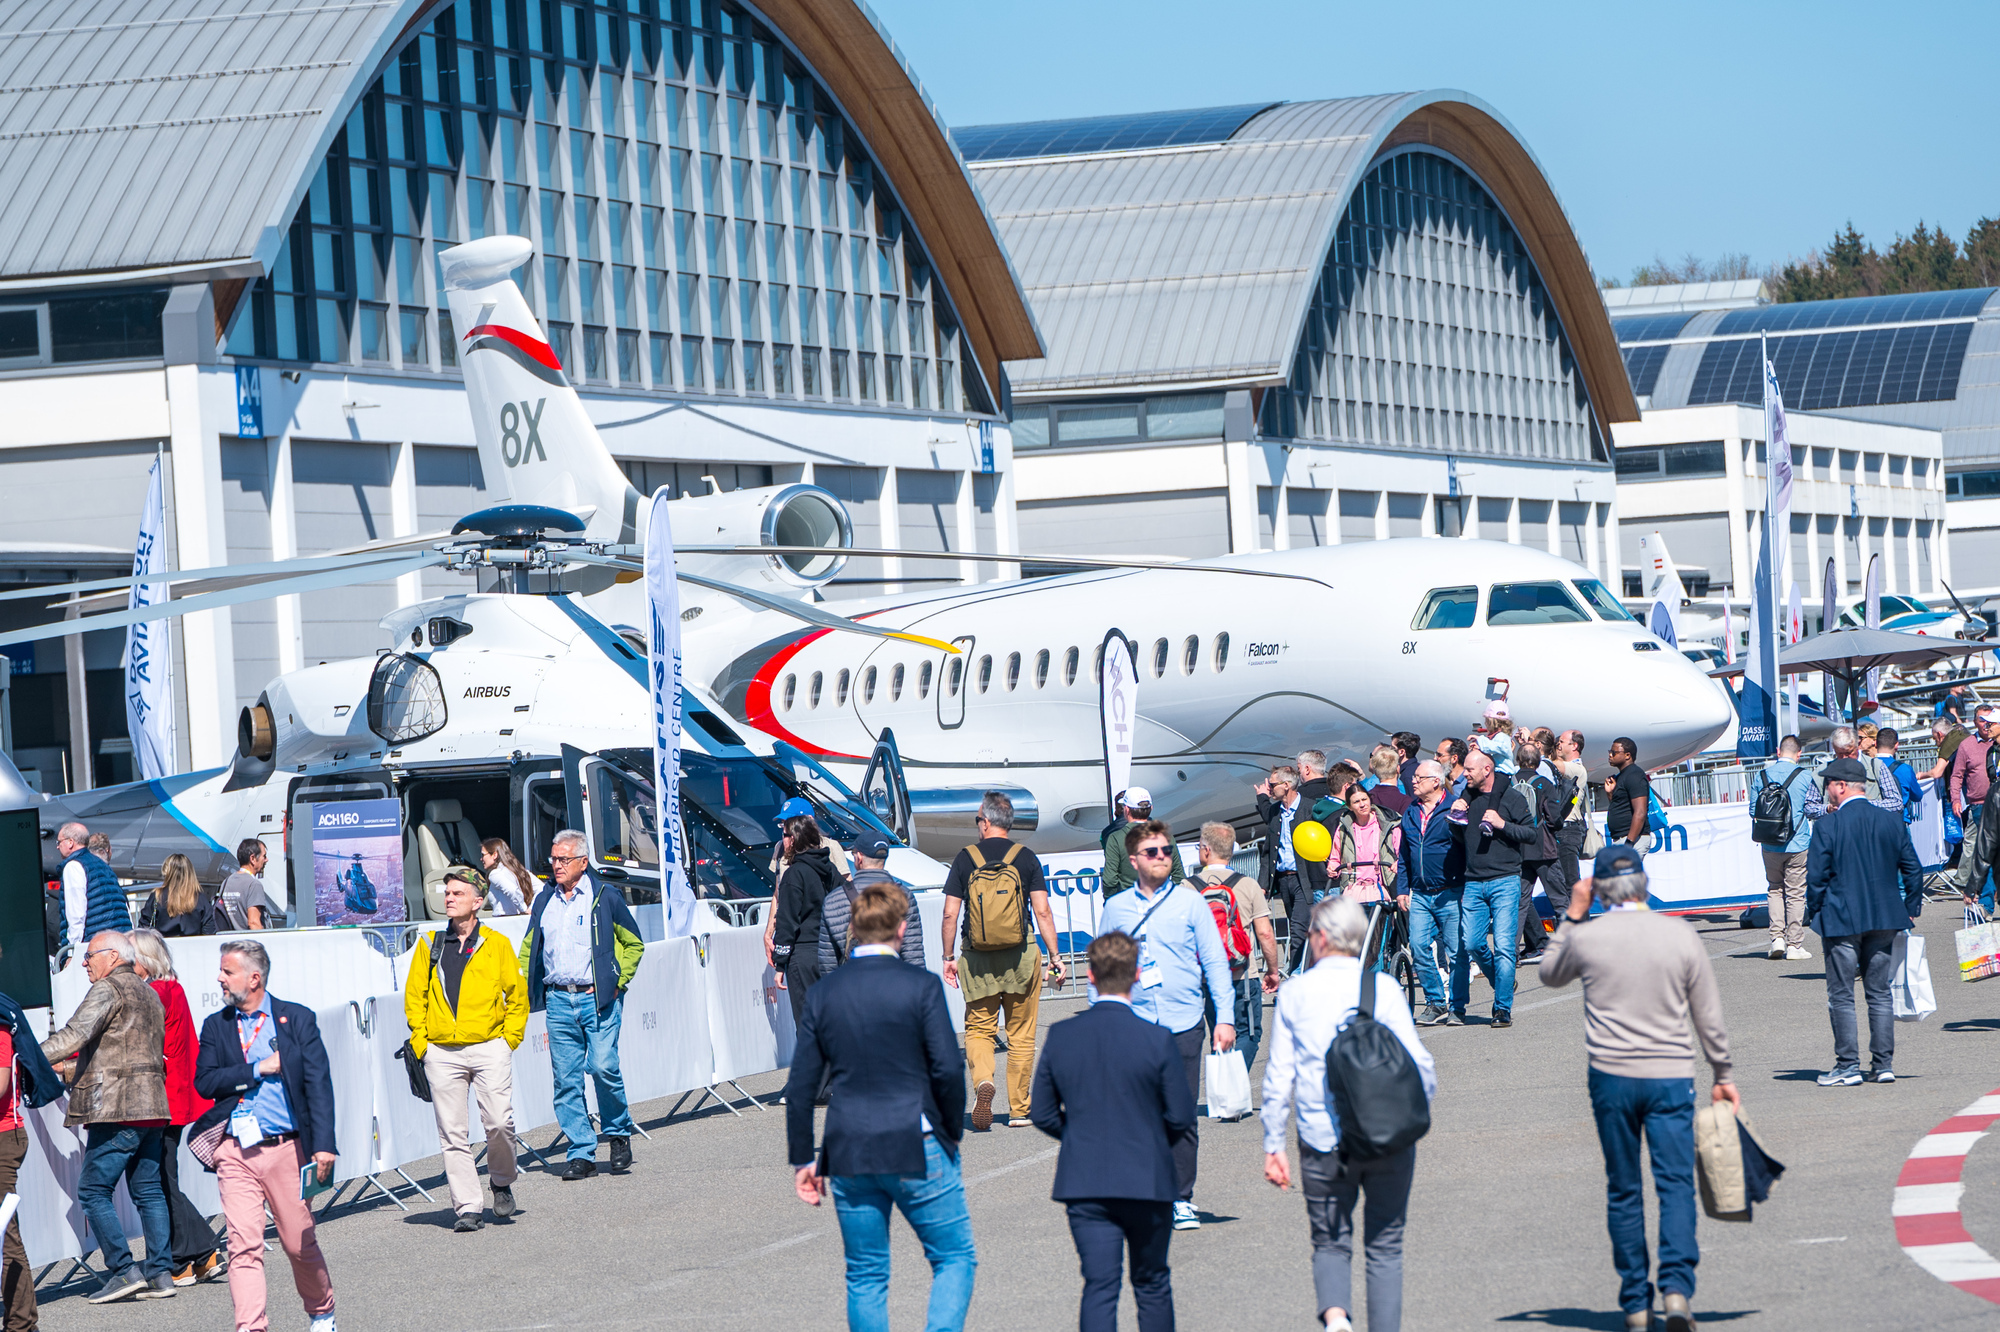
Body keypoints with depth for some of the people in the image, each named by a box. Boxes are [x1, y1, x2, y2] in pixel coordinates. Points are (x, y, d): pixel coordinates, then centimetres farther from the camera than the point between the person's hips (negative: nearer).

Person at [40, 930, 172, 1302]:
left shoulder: (107, 989, -7)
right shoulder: (149, 994, 21)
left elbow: (74, 1035, -18)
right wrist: (74, 1070, 30)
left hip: (116, 1109, -9)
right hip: (151, 1108, 9)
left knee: (93, 1190, -4)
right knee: (148, 1191, 9)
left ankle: (123, 1269, -10)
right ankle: (160, 1273, 5)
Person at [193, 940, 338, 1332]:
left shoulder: (297, 1019, 3)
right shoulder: (216, 1026, 11)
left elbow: (319, 1083, -3)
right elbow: (204, 1081, -2)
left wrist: (323, 1145, -12)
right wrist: (259, 1068, -9)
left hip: (287, 1148, -1)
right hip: (236, 1151, 1)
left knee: (301, 1244, 8)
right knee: (243, 1245, -10)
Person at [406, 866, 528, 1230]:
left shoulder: (497, 944, 5)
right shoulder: (429, 945, 9)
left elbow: (517, 995, 9)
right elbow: (414, 997, 13)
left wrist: (510, 1039, 1)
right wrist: (420, 1042, 4)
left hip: (490, 1049, -2)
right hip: (442, 1054, 2)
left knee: (499, 1122, -10)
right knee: (453, 1132, -1)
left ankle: (502, 1181, 18)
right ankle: (468, 1207, 3)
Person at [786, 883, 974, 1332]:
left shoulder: (823, 993, 4)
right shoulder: (921, 986, -7)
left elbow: (800, 1087, 5)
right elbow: (948, 1069, -12)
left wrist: (802, 1159, 11)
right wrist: (953, 1131, 4)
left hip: (848, 1155, 4)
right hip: (916, 1149, -3)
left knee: (865, 1277, 10)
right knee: (955, 1257, 8)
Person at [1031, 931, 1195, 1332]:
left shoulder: (1061, 1036, -3)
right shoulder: (1156, 1040, -11)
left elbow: (1043, 1115, 3)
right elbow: (1181, 1118, -6)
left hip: (1083, 1182, 2)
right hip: (1146, 1179, -2)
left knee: (1098, 1287, 1)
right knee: (1152, 1286, 14)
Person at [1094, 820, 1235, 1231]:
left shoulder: (1190, 904, 6)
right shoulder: (1116, 909, 10)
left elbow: (1215, 961, 7)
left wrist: (1224, 1017, 0)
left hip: (1183, 1024, -1)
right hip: (1133, 1026, 1)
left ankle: (1182, 1200, 9)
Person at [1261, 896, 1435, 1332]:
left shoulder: (1294, 992, 1)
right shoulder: (1383, 987, -2)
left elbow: (1278, 1078, 1)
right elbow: (1417, 1063, -4)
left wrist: (1273, 1145, 6)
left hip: (1323, 1143, 0)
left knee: (1330, 1243, 10)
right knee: (1385, 1246, 11)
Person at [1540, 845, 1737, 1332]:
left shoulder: (1585, 937, -2)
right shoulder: (1681, 935, 0)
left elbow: (1550, 974, 21)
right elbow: (1709, 1017, 5)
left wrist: (1572, 915, 19)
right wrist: (1723, 1075, 15)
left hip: (1611, 1077, 0)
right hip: (1671, 1075, 0)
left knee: (1623, 1191, 9)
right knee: (1676, 1184, -1)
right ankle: (1676, 1287, -19)